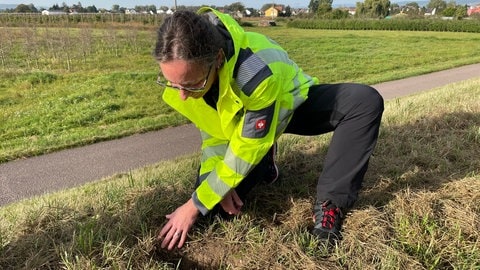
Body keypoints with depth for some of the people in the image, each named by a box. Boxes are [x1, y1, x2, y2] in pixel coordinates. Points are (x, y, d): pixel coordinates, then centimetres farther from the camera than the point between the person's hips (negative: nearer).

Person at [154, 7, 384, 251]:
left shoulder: (257, 73, -43)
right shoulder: (183, 68, -25)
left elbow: (247, 149, -32)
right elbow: (210, 126, -10)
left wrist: (194, 205, -26)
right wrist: (216, 179, -21)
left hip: (291, 105, -3)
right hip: (233, 123, 4)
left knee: (366, 102, -29)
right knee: (218, 205, -13)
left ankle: (330, 202, -17)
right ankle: (265, 165, 17)